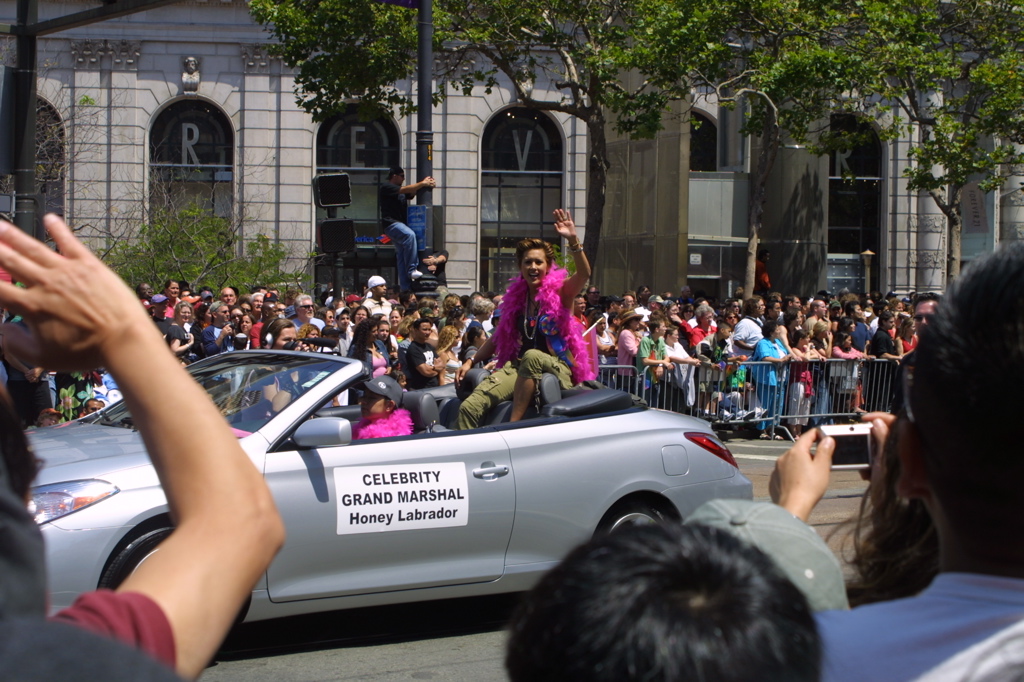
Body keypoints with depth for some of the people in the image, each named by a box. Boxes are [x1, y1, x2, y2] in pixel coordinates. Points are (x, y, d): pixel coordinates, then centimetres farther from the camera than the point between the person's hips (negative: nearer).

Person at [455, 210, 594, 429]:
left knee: (532, 356, -41)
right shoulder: (516, 296, 13)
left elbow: (584, 273, -21)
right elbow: (498, 337, 23)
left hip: (557, 367, -4)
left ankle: (513, 425, -38)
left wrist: (573, 240, -35)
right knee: (468, 407, -22)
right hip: (519, 367, 4)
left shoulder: (560, 291, 1)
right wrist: (471, 361, 15)